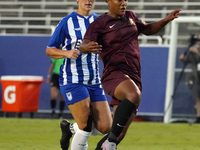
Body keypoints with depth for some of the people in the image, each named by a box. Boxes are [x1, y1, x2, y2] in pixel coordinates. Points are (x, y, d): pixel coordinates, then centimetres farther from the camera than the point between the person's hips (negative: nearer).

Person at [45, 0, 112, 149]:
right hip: (72, 80, -5)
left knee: (105, 127, -4)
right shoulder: (67, 22, -2)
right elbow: (49, 50, 2)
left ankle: (70, 128, 22)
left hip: (94, 81, 5)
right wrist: (67, 53, -17)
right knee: (86, 128, -13)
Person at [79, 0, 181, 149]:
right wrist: (88, 47, -40)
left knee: (120, 132, 3)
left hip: (134, 77, 7)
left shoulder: (130, 17, 17)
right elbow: (83, 46, -15)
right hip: (115, 74, -7)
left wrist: (166, 20, 17)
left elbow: (147, 29, 33)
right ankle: (110, 142, -33)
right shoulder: (99, 23, -2)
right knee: (134, 95, -39)